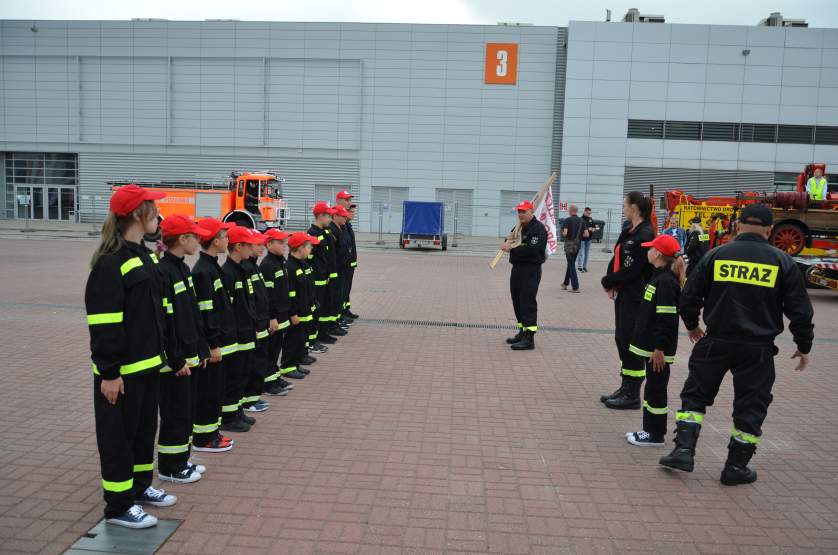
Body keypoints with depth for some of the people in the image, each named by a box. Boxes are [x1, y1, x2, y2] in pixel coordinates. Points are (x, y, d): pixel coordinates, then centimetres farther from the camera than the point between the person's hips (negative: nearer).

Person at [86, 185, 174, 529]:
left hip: (147, 363, 9)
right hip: (121, 370, -9)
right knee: (119, 435, 4)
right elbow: (103, 321, -21)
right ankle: (118, 506, 17)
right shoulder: (111, 262, -18)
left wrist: (158, 352, 19)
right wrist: (109, 372, -21)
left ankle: (140, 487, 36)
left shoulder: (144, 256, 11)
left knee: (145, 428, 19)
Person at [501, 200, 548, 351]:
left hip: (531, 270, -9)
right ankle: (523, 332, 26)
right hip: (517, 268, 9)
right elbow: (511, 237, 23)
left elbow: (530, 249, -23)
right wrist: (509, 240, -2)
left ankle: (529, 338, -11)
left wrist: (511, 249, -16)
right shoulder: (520, 226, 17)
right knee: (517, 301, 14)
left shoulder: (538, 228, -13)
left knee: (528, 302, -11)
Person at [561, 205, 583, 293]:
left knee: (571, 265, 0)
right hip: (578, 244, 5)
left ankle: (575, 287, -4)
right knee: (571, 263, 19)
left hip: (569, 244, -5)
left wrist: (563, 234, 0)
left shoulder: (567, 220, -11)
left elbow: (564, 233, -22)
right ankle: (566, 283, 32)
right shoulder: (582, 221, 3)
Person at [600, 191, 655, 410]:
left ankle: (633, 395, 9)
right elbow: (616, 258, 11)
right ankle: (626, 387, 26)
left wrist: (608, 281, -7)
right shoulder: (627, 231, 11)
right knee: (621, 339, 14)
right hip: (623, 293, 9)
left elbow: (630, 270, -19)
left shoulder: (645, 235, -17)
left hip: (636, 297, -9)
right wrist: (611, 283, -4)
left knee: (631, 342, -2)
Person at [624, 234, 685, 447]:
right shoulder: (659, 277, 12)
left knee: (656, 389, 0)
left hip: (658, 349, -10)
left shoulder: (666, 281, -18)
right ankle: (650, 429, 27)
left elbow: (667, 318, -22)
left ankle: (655, 435, 10)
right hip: (651, 345, 10)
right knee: (652, 387, 16)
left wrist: (660, 348, -22)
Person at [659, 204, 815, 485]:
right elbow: (800, 309, 1)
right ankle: (736, 466, 18)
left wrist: (692, 326, 20)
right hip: (758, 349, 0)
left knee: (695, 394, 13)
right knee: (751, 406, 12)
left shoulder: (716, 255, -1)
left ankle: (684, 450, 7)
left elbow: (689, 297, 2)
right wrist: (804, 346, 14)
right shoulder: (783, 262, -2)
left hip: (715, 342, 0)